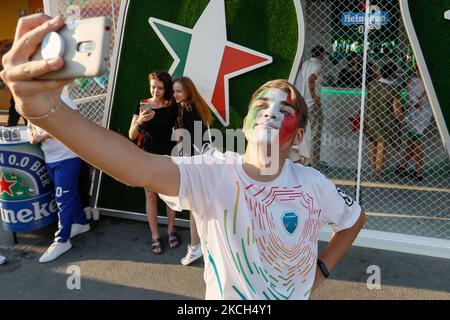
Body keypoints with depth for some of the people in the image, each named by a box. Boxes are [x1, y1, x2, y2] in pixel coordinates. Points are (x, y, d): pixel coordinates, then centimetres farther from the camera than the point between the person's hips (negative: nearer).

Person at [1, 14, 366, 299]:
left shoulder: (313, 184, -18)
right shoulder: (212, 173, -26)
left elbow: (356, 219, 4)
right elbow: (140, 168, -46)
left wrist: (321, 269, -1)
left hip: (296, 295, 2)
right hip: (225, 297, -1)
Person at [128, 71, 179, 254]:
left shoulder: (172, 108, -2)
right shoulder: (142, 105, -2)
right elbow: (131, 135, -4)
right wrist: (139, 121, -23)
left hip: (168, 156, 0)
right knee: (151, 196, 7)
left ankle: (171, 231, 25)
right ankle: (155, 236, 19)